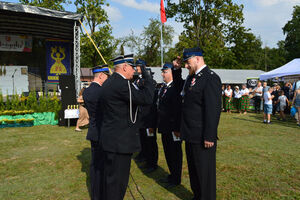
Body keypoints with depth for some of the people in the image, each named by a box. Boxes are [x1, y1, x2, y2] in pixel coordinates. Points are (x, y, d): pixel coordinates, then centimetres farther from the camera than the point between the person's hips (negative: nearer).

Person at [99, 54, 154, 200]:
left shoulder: (109, 82, 12)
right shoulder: (121, 84, -21)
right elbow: (147, 98, -24)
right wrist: (146, 74, -13)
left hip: (110, 139, 11)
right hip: (120, 141, -10)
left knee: (110, 177, 23)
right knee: (117, 181, 3)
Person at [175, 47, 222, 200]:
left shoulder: (210, 78, -14)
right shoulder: (191, 77, 13)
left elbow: (213, 110, -20)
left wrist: (209, 136, -21)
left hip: (202, 138, -9)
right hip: (191, 136, 9)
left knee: (205, 172, 7)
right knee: (193, 170, 22)